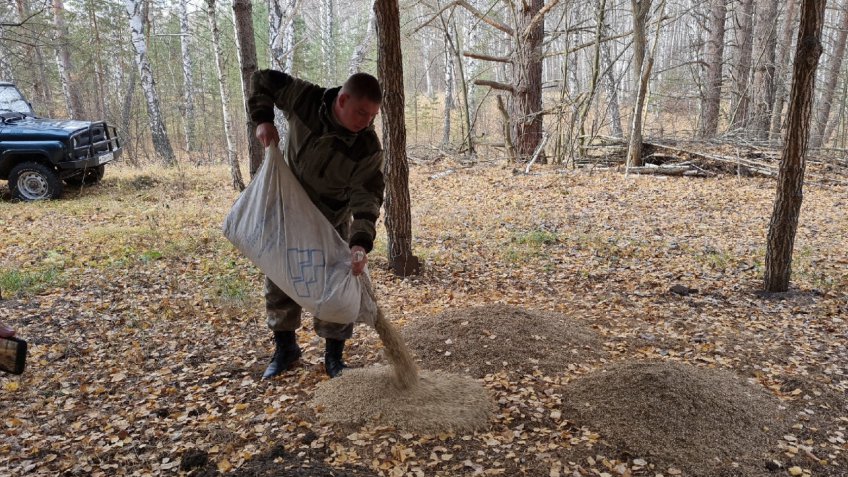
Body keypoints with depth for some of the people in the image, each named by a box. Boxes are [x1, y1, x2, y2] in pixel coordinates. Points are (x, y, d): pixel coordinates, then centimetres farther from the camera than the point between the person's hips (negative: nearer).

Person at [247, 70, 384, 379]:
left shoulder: (368, 147, -26)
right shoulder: (303, 99, -22)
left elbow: (367, 197, -29)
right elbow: (262, 80, -7)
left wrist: (361, 242, -44)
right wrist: (262, 119, -22)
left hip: (331, 219, -2)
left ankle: (334, 355, 18)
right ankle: (285, 347, 28)